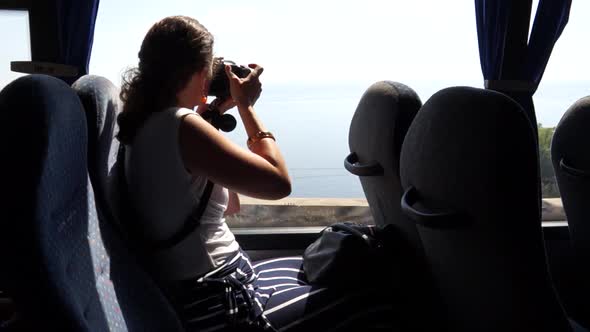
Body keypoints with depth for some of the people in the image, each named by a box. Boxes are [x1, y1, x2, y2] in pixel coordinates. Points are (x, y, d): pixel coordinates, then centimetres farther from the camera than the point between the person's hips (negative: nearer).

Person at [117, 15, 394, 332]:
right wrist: (245, 106, -9)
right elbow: (279, 181, -22)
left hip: (195, 289, 10)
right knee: (363, 294, 2)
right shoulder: (179, 125, -23)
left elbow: (229, 204, 12)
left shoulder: (146, 125, 7)